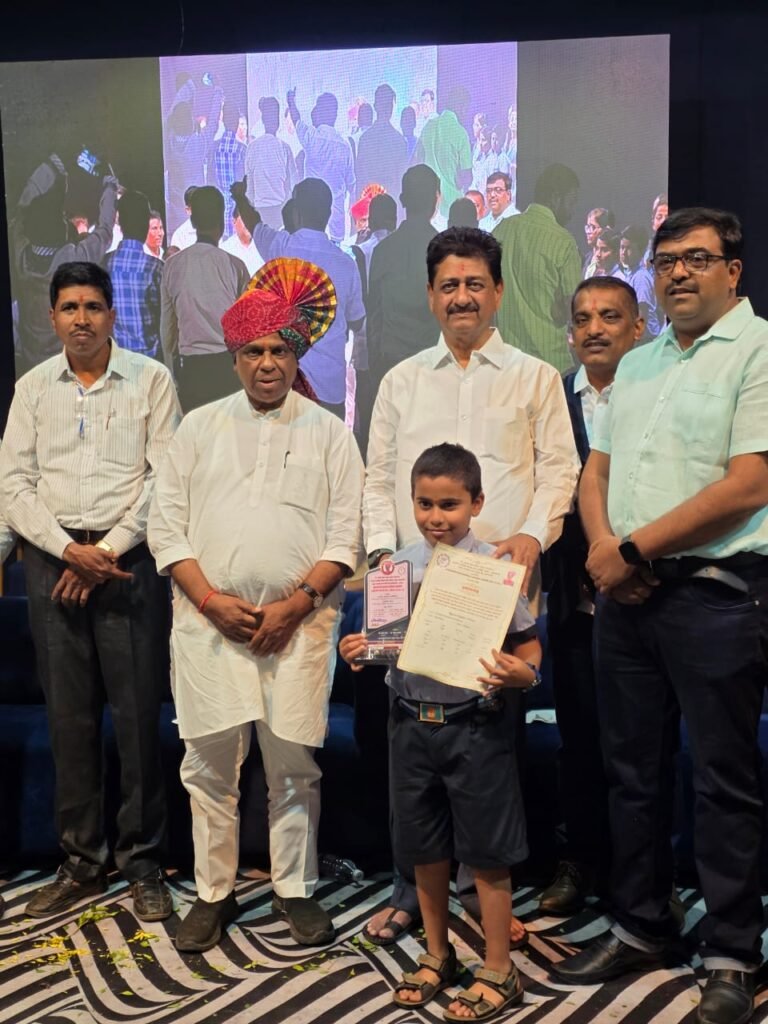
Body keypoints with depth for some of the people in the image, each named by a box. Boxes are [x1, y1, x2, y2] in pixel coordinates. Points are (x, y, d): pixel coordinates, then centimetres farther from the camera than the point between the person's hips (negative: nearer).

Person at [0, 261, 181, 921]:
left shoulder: (150, 380, 2)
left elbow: (166, 477, -5)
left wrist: (106, 551, -10)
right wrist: (69, 550, -8)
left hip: (129, 561, -3)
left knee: (138, 716, -1)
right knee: (69, 717, 8)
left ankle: (143, 863, 12)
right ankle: (82, 861, 20)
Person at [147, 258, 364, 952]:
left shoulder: (328, 432, 7)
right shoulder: (200, 427, 11)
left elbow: (346, 533, 1)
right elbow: (166, 524, 5)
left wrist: (296, 603, -10)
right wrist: (213, 601, -7)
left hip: (298, 623, -1)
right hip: (208, 621, 1)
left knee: (294, 765, 5)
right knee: (209, 764, 5)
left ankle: (296, 891, 21)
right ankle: (214, 894, 21)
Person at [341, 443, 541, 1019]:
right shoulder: (398, 566, 3)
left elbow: (528, 645, -6)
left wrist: (520, 674, -27)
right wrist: (359, 652, -7)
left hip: (477, 724, -4)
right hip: (412, 721, 5)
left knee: (486, 851, 8)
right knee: (424, 847, 18)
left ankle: (498, 972, 27)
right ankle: (437, 955, 39)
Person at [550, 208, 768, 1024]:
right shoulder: (636, 364, 17)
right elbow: (596, 469, 15)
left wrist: (633, 548, -13)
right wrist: (602, 545, -5)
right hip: (625, 592, 7)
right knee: (633, 771, 14)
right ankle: (639, 931, 30)